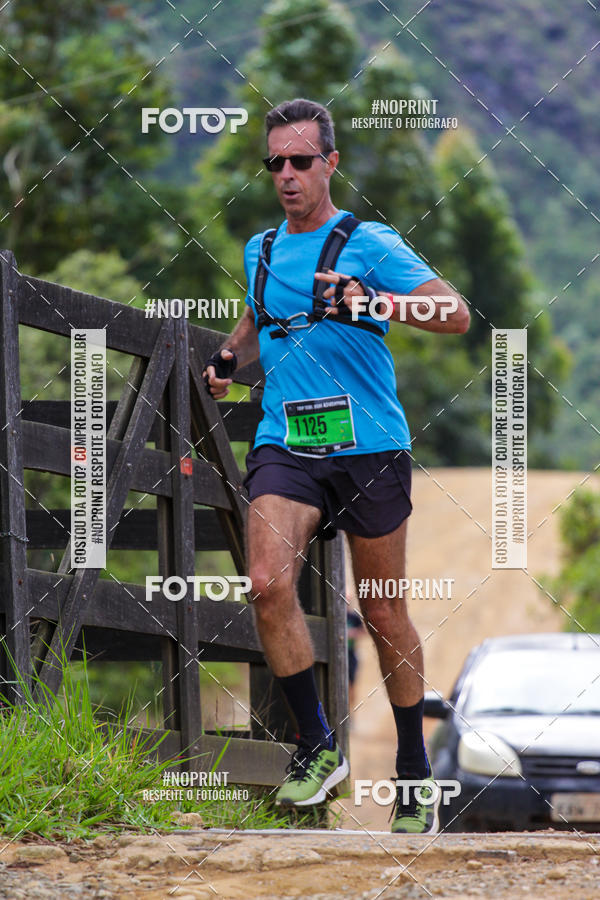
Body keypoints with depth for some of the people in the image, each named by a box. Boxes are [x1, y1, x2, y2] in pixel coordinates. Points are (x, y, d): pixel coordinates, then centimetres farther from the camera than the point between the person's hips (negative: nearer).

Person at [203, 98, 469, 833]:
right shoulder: (261, 250, 13)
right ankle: (317, 745, -6)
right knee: (269, 585, -21)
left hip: (369, 448, -3)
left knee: (383, 615, 6)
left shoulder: (369, 243, -4)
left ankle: (415, 768, 23)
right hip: (285, 447, 3)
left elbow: (456, 316, -15)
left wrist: (372, 301, -30)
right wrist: (230, 356, 14)